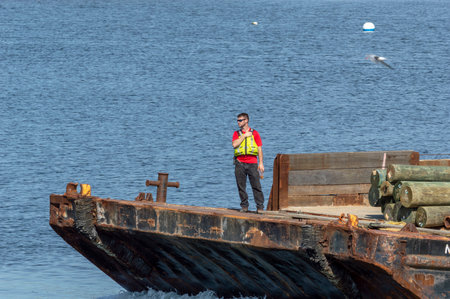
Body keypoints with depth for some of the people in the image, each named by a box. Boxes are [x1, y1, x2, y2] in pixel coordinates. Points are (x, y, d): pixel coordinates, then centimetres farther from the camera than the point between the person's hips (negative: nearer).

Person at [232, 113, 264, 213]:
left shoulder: (254, 133, 8)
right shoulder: (236, 133, 13)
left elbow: (259, 148, 5)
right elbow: (235, 144, -5)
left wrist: (261, 163, -3)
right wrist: (244, 135, -6)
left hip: (252, 162, -2)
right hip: (240, 162, 2)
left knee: (256, 185, -5)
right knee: (241, 186, 2)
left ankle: (260, 206, -2)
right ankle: (244, 206, 11)